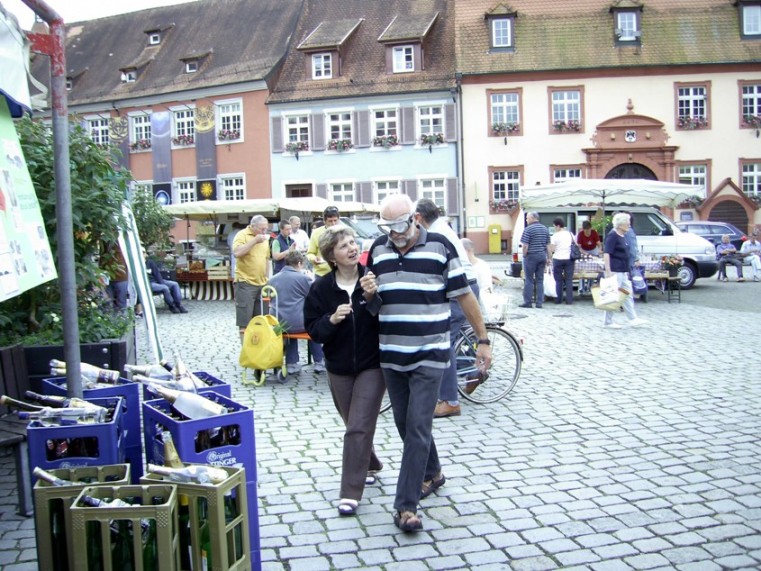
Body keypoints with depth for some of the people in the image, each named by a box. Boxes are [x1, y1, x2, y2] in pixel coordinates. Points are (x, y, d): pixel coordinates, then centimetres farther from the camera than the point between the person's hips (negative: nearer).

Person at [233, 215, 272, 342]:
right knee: (244, 319, -1)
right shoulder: (242, 235, -8)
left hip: (261, 283, 7)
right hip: (245, 283, -7)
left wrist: (267, 279, 16)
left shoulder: (264, 238, 13)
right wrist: (255, 240, -21)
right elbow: (236, 253, -24)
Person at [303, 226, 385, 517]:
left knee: (358, 429, -6)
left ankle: (351, 493, 3)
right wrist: (332, 319, -23)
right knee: (355, 426, 18)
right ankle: (370, 465, 46)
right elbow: (313, 329, -4)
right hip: (339, 368, 3)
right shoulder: (321, 288, -5)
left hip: (372, 365, -3)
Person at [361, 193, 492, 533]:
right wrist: (369, 294, -10)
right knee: (405, 424, 16)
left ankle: (406, 505, 0)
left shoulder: (439, 247, -7)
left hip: (429, 355, -5)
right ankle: (432, 473, 39)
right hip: (391, 355, 5)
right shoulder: (378, 250, 6)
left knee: (418, 427, -7)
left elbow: (464, 295, -2)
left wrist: (482, 340, -3)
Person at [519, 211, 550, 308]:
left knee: (529, 280, 0)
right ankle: (539, 302, 7)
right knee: (540, 280, 8)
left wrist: (524, 256, -3)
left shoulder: (528, 229, -11)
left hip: (531, 256, -6)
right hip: (542, 256, 6)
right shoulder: (545, 229, 10)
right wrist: (548, 257, 18)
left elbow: (525, 245, -15)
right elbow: (548, 245, 13)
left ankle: (527, 302, 2)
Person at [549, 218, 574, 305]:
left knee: (558, 280, 5)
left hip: (558, 259, -3)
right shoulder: (570, 234, 6)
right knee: (569, 280, 5)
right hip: (569, 259, 3)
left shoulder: (555, 236, -8)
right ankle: (569, 300, 3)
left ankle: (558, 300, 9)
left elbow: (552, 250, -10)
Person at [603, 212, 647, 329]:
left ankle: (633, 319, 14)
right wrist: (608, 271, -25)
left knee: (628, 294, 10)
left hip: (623, 271, 10)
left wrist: (627, 270, 23)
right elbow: (606, 254, -20)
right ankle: (608, 321, 6)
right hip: (615, 271, -10)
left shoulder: (622, 236, 14)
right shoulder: (612, 236, -14)